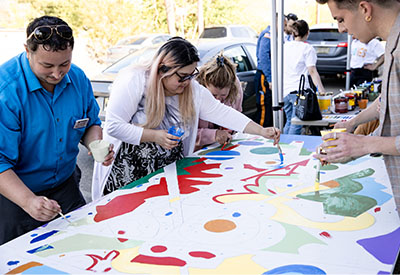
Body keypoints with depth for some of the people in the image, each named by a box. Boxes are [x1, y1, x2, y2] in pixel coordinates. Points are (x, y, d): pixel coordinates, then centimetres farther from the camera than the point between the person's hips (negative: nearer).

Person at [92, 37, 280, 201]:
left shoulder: (193, 90, -1)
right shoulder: (134, 81, -17)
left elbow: (223, 113, 0)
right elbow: (114, 126, -19)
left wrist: (262, 131, -7)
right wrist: (155, 137, -24)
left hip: (170, 169, 4)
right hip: (128, 172, -4)